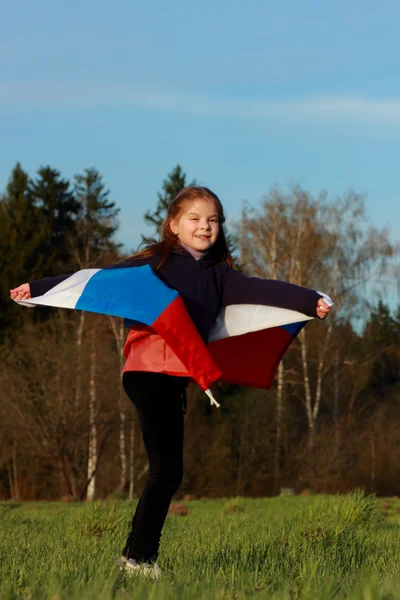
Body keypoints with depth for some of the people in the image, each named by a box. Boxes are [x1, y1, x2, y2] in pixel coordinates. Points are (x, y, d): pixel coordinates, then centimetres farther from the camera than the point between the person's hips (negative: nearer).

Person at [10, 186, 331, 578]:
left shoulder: (219, 275, 12)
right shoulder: (154, 263, 0)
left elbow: (260, 291, -1)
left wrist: (310, 301, -16)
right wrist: (38, 289, -4)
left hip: (177, 379, 6)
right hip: (148, 372, -6)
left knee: (167, 472, 7)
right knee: (167, 470, -12)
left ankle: (138, 554, 15)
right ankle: (140, 556, -7)